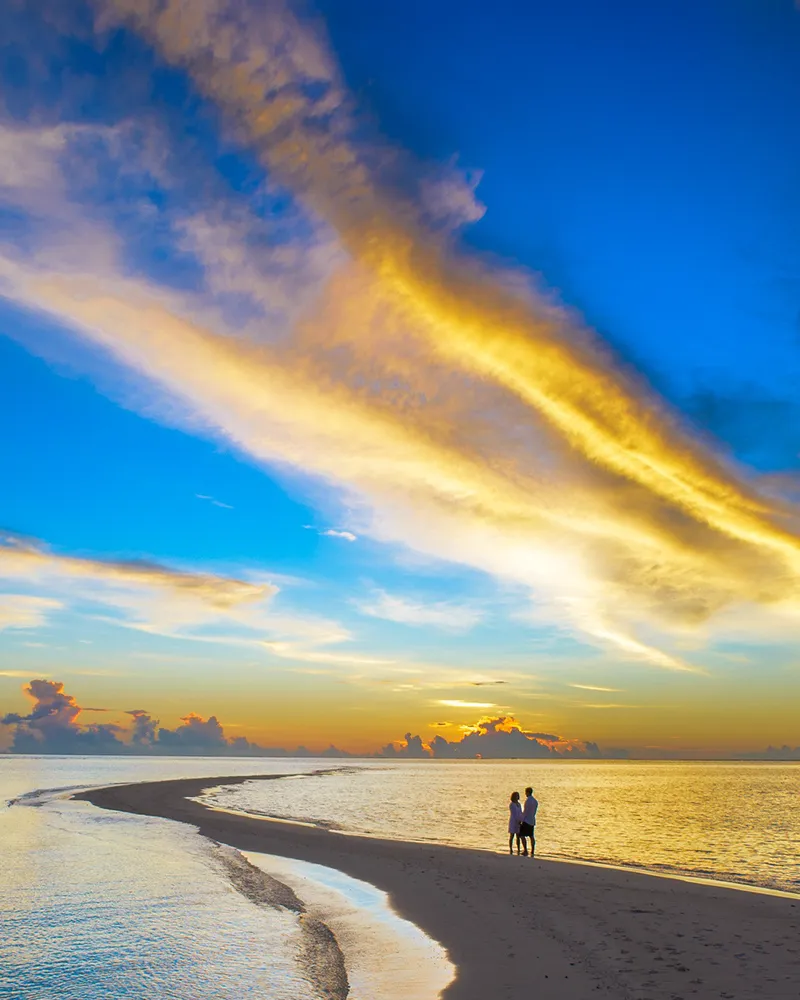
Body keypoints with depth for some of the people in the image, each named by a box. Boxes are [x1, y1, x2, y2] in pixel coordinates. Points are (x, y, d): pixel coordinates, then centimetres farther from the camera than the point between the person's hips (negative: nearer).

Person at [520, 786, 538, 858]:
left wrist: (521, 820, -10)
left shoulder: (528, 800, -16)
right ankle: (532, 852, 9)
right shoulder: (535, 801, 10)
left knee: (522, 835, -3)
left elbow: (525, 811, -16)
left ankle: (525, 851, -8)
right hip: (532, 821, 8)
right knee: (531, 836, 9)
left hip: (526, 821, -8)